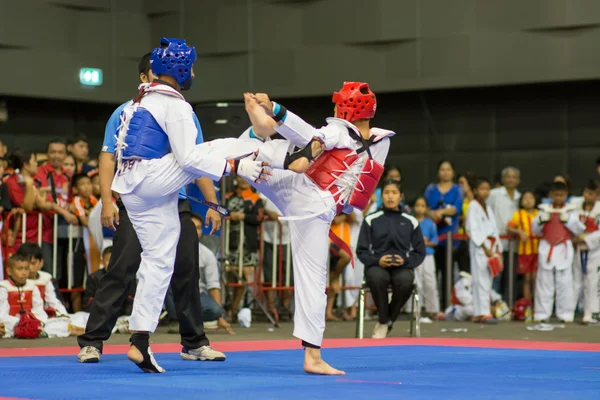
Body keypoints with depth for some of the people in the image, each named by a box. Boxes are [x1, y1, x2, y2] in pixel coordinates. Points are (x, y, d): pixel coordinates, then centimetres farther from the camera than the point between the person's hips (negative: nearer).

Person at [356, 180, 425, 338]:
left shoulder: (411, 222, 10)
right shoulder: (371, 220, 7)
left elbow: (420, 253, 11)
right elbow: (361, 251, 6)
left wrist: (405, 261, -10)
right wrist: (378, 260, -14)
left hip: (402, 267, 1)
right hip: (377, 266, -1)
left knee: (405, 281, -37)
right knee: (377, 278, -39)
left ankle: (387, 322, -10)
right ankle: (383, 321, -13)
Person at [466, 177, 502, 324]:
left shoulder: (488, 208, 18)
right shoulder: (473, 206, -4)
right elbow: (473, 229, -11)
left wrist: (498, 250, 11)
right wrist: (485, 247, -15)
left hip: (491, 247, 7)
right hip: (479, 246, -7)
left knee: (487, 280, 5)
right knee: (481, 280, -11)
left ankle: (478, 314, 7)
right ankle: (484, 313, -14)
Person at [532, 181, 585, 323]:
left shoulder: (571, 210, 5)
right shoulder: (545, 210, 9)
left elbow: (579, 230, -2)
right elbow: (536, 231, 10)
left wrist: (568, 220, -14)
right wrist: (541, 220, -9)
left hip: (564, 249, -1)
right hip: (546, 248, 2)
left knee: (564, 282, -2)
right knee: (544, 282, 3)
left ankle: (566, 314, 2)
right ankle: (542, 313, 6)